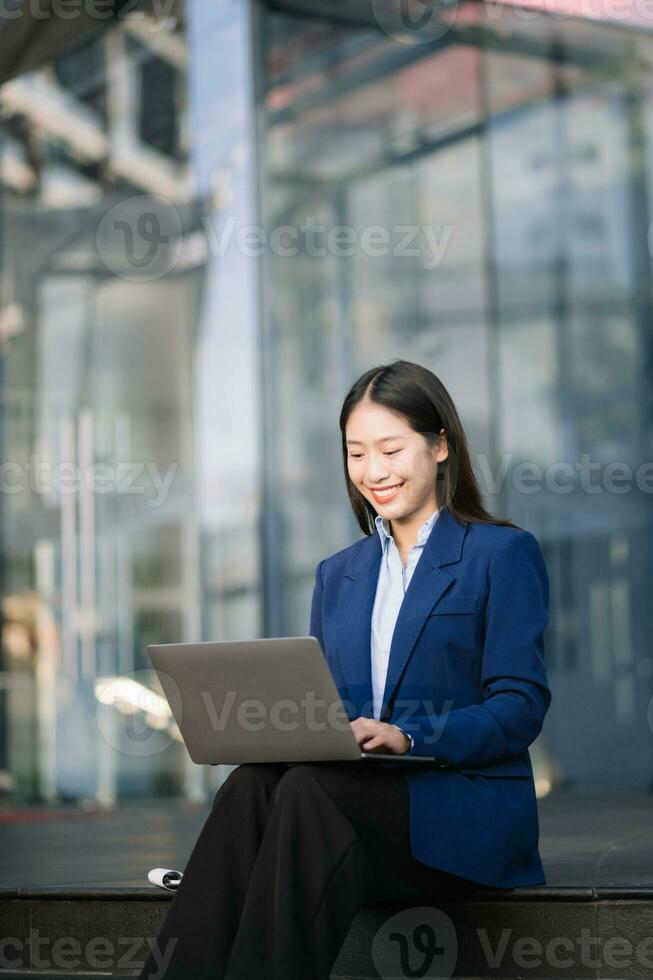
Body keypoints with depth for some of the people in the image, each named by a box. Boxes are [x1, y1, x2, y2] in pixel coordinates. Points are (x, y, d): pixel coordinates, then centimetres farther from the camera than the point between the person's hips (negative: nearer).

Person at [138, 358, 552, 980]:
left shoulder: (504, 553, 3)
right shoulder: (338, 574, 21)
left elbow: (522, 707, -5)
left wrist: (407, 736, -20)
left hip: (462, 812, -4)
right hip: (356, 796, 5)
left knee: (309, 789, -33)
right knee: (252, 783, -29)